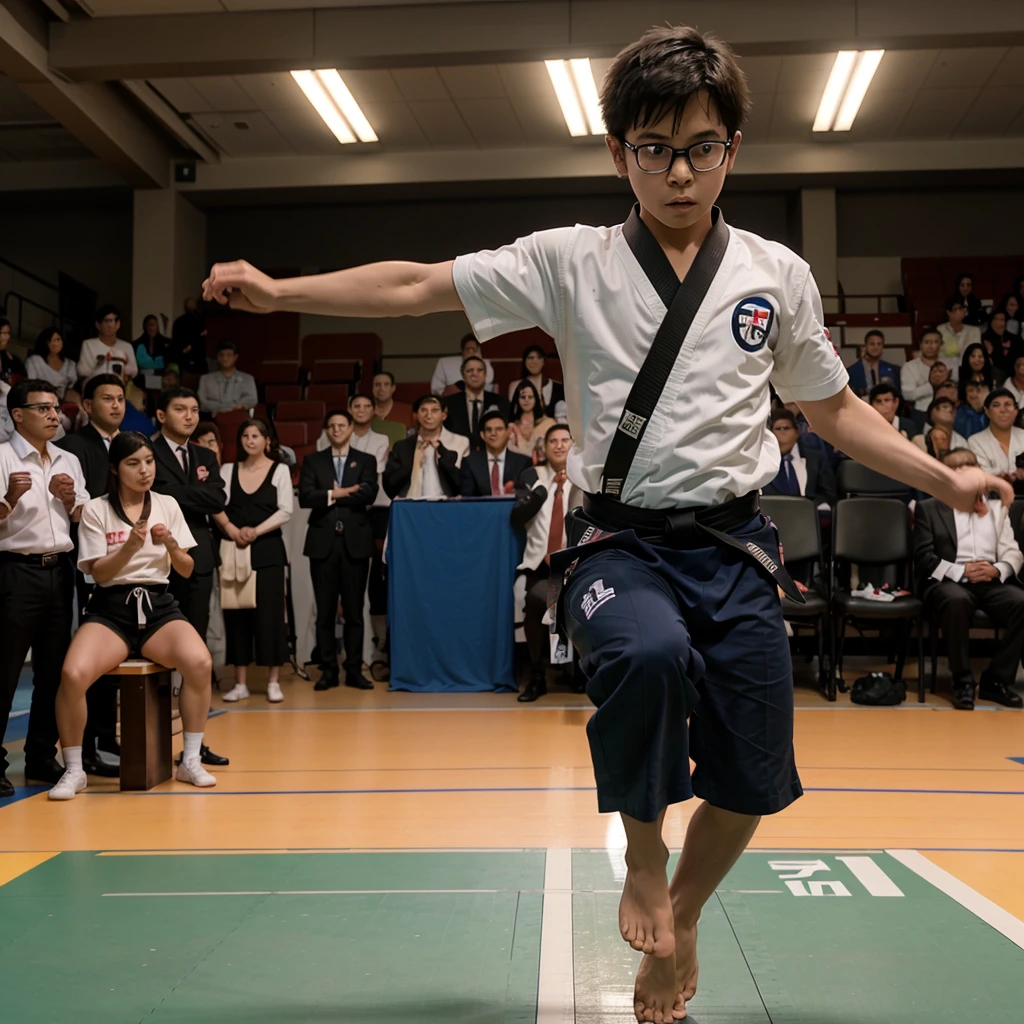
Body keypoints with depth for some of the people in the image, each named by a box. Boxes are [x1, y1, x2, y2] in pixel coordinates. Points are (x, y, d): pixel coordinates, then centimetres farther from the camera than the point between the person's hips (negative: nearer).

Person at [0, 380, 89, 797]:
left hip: (59, 571, 6)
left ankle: (42, 757, 20)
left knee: (53, 670, 10)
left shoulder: (69, 462, 14)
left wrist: (69, 498, -2)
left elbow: (85, 522, 17)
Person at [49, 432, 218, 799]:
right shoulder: (96, 509, 3)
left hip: (159, 606, 2)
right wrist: (129, 547, -20)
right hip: (111, 608, -2)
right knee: (73, 674, -30)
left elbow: (187, 569, 8)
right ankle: (73, 770, -8)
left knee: (200, 662, -29)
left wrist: (170, 543, -13)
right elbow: (98, 573, -3)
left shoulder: (167, 505, 10)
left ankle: (191, 761, -11)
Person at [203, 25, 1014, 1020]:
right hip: (619, 542, -2)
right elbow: (413, 286, 0)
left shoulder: (777, 275, 6)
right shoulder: (570, 262, 1)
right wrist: (277, 289, -6)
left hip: (733, 546, 3)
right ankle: (642, 860, -3)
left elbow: (834, 411, 17)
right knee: (649, 652, -34)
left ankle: (681, 921, 34)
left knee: (752, 777, 1)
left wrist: (945, 478, 12)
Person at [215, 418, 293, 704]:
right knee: (236, 613, 2)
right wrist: (231, 529, -15)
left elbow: (285, 511, -4)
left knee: (269, 612, -3)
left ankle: (274, 682, 3)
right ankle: (240, 683, 8)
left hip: (267, 549, -2)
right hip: (234, 550, 2)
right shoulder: (228, 469, 11)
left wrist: (256, 531, -14)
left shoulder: (280, 470, 4)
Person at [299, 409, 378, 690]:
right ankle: (328, 670, 8)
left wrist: (332, 496, -6)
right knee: (325, 611, 2)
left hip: (355, 541, 0)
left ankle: (354, 670, 8)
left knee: (354, 610, 3)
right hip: (323, 542, 1)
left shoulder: (366, 461, 10)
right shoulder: (313, 461, 11)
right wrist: (341, 493, -11)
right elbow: (304, 497, -4)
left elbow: (369, 493, -8)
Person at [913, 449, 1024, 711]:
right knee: (957, 600, -39)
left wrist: (997, 569, -10)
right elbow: (924, 559, 1)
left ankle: (997, 680, -16)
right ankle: (963, 682, -24)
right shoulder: (929, 508, 14)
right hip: (950, 581, -3)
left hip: (993, 581, 3)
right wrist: (962, 571, -14)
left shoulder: (997, 509, 24)